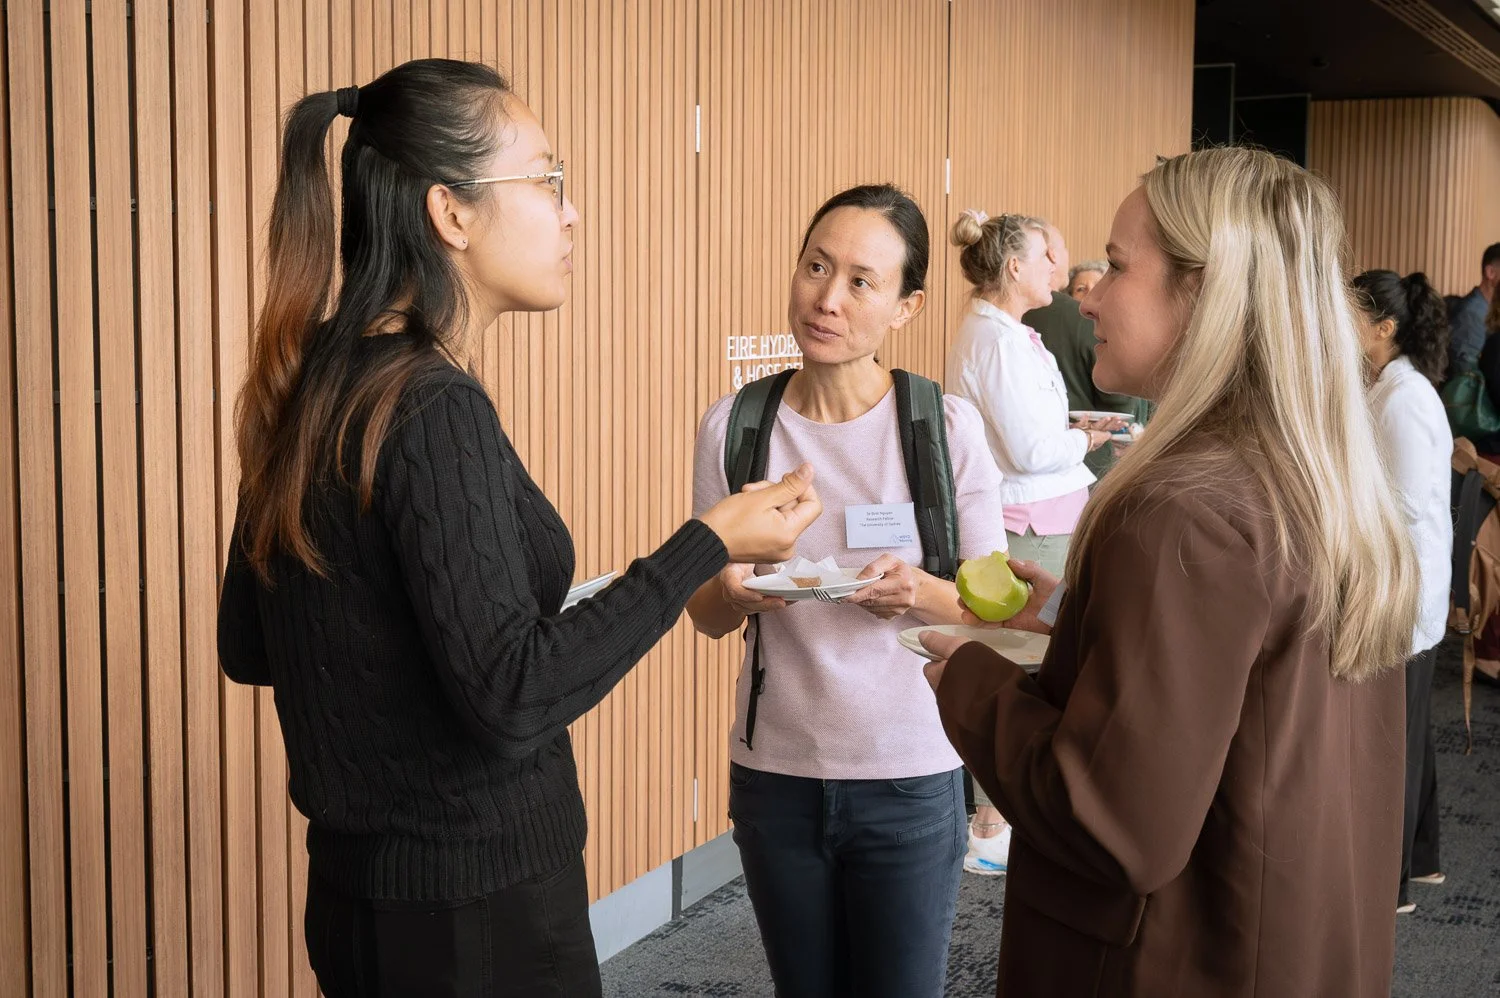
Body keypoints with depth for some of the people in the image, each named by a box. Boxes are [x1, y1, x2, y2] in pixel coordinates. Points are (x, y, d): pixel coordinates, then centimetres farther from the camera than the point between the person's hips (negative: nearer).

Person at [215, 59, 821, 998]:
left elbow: (248, 646, 11)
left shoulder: (309, 386, 4)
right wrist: (707, 546, -18)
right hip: (471, 916, -8)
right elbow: (511, 697, -25)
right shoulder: (432, 408, -22)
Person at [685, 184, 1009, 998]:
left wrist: (922, 595, -24)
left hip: (909, 777, -2)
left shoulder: (948, 426, -10)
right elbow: (705, 615, 3)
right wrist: (736, 592, -20)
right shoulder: (732, 427, -5)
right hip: (774, 772, 2)